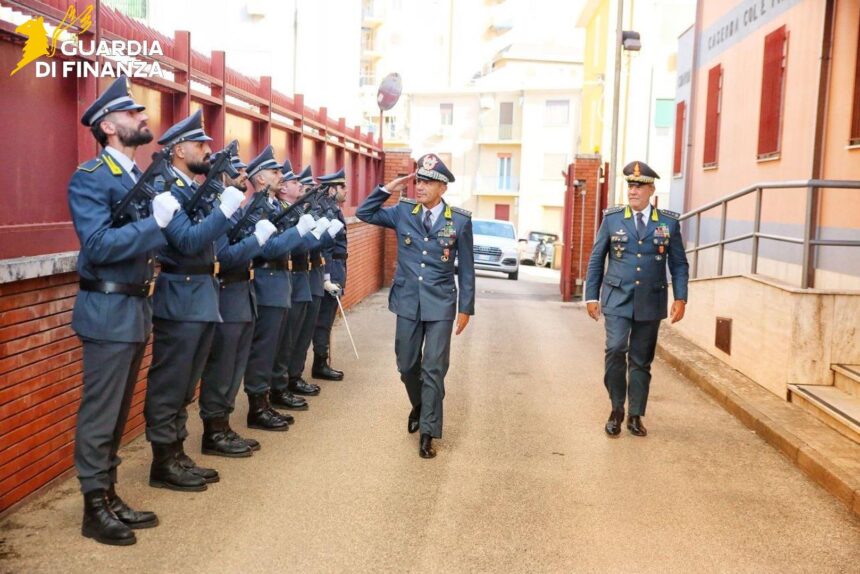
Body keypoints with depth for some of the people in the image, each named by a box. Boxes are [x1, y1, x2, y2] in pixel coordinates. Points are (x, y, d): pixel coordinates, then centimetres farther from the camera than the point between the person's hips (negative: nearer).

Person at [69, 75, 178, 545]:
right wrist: (156, 221, -25)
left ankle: (110, 498, 26)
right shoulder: (89, 178, -12)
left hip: (137, 309, 8)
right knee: (99, 415, 0)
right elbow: (98, 245, -23)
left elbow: (157, 239, 9)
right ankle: (95, 509, 12)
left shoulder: (144, 179, 13)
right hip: (109, 312, -8)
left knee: (117, 414, 15)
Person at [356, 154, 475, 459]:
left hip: (441, 305, -3)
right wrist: (388, 188, -7)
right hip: (408, 302, 3)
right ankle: (419, 406, 41)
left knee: (434, 368, -2)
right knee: (407, 365, 13)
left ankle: (428, 433, 7)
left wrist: (466, 307, -1)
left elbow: (466, 268, 0)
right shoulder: (403, 211, 1)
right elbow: (364, 213, 5)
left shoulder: (460, 220, -5)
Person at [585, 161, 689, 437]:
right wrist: (591, 296, 3)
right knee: (615, 350, -16)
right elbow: (596, 259, 7)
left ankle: (635, 416, 20)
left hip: (650, 302, 1)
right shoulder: (612, 218, 2)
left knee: (641, 360, 7)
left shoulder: (669, 222, 4)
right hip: (617, 299, -1)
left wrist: (680, 298, -2)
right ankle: (616, 410, 4)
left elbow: (679, 264, 7)